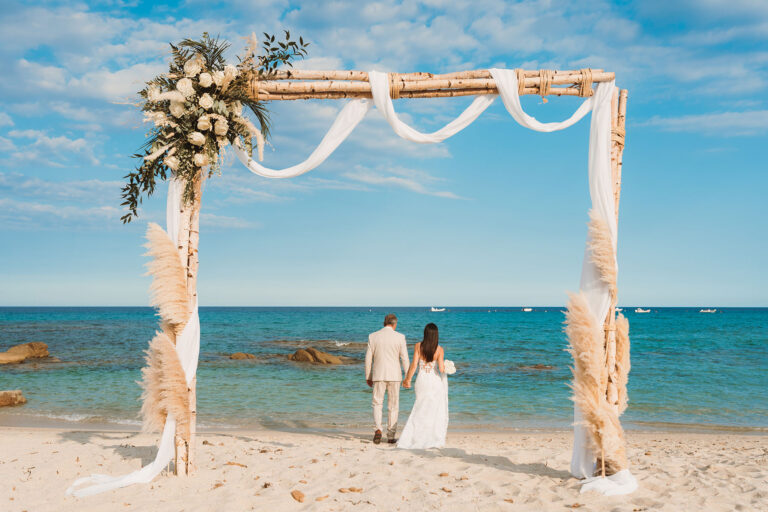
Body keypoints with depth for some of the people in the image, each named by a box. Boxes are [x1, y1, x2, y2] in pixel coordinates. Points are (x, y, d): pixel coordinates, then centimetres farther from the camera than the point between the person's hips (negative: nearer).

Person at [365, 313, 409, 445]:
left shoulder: (373, 336, 1)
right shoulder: (400, 337, -4)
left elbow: (368, 358, 3)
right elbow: (404, 358, -4)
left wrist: (368, 377, 12)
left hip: (378, 375, 1)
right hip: (394, 375, -1)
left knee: (377, 404, 11)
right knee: (393, 406, 9)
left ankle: (378, 429, -10)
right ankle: (391, 436, 10)